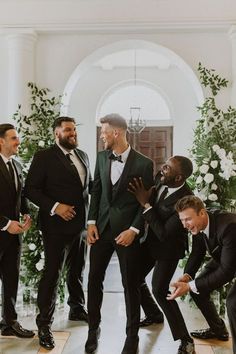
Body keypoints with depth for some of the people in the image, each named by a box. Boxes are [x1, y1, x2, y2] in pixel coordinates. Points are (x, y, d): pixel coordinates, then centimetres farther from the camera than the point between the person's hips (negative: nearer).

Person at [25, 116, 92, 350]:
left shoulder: (83, 155, 11)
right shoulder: (44, 157, -8)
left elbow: (90, 184, 19)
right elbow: (31, 188, -12)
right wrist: (55, 206, -22)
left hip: (80, 224, 6)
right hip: (56, 224, -6)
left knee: (77, 270, 19)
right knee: (52, 273, 0)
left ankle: (77, 308, 39)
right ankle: (44, 324, 12)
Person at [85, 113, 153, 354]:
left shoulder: (143, 163, -9)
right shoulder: (101, 157, 6)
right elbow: (96, 190, 10)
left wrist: (134, 230, -13)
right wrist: (92, 222, 1)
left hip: (128, 231, -4)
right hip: (102, 227, 4)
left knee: (131, 284, 6)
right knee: (94, 280, 8)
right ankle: (93, 329, 27)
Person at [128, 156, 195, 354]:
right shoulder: (161, 179, -13)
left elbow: (164, 234, -32)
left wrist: (146, 204, -32)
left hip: (169, 247, -7)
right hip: (151, 240, 8)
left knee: (160, 290, -16)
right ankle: (154, 315, 39)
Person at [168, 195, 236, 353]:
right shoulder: (198, 225, -16)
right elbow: (197, 253, -1)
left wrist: (190, 286, -37)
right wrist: (187, 276, -20)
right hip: (222, 257, 8)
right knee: (198, 288, 5)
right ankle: (218, 330, 26)